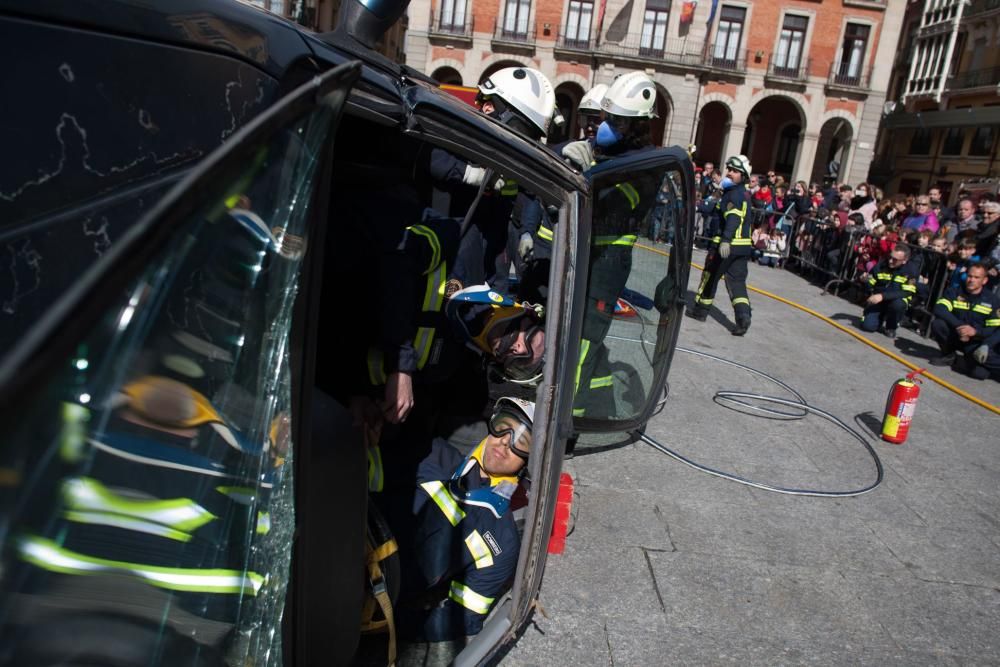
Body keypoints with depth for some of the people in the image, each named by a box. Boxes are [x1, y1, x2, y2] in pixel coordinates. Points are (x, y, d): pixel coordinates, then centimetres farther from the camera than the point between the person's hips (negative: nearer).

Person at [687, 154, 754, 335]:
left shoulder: (734, 193, -12)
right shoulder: (742, 193, 19)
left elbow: (733, 218, -26)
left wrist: (725, 241, -35)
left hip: (726, 245, -8)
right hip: (742, 245, 8)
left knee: (710, 276, 8)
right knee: (737, 281, 4)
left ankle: (700, 310, 20)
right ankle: (743, 315, -11)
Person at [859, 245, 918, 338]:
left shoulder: (910, 271, -14)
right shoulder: (881, 265, -7)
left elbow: (907, 292, -25)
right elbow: (870, 285, 3)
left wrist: (883, 296, -36)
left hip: (897, 300, -2)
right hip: (877, 300, 2)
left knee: (898, 303, -38)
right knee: (867, 325, -18)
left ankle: (891, 327, -7)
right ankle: (882, 318, 20)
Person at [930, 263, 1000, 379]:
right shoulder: (954, 292, -3)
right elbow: (939, 309, -21)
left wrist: (976, 331, -28)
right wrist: (959, 326, -34)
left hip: (977, 343, -1)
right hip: (954, 336, 2)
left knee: (980, 373, -27)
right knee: (937, 324, -29)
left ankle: (973, 360, 12)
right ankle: (948, 355, -2)